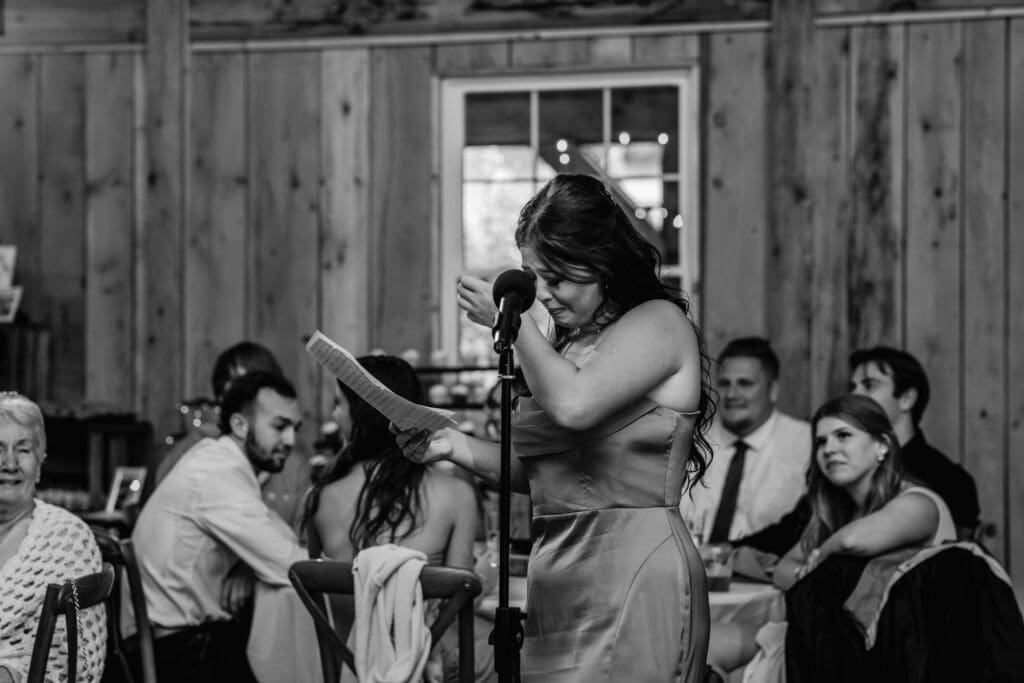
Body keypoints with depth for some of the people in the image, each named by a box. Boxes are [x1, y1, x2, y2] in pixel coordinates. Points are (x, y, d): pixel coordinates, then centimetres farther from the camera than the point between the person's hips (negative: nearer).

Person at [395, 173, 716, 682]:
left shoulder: (658, 323, -5)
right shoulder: (564, 341, 18)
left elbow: (573, 405, -21)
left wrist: (512, 320, -9)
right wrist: (457, 447, 6)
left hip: (634, 576, -7)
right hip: (557, 580, 7)